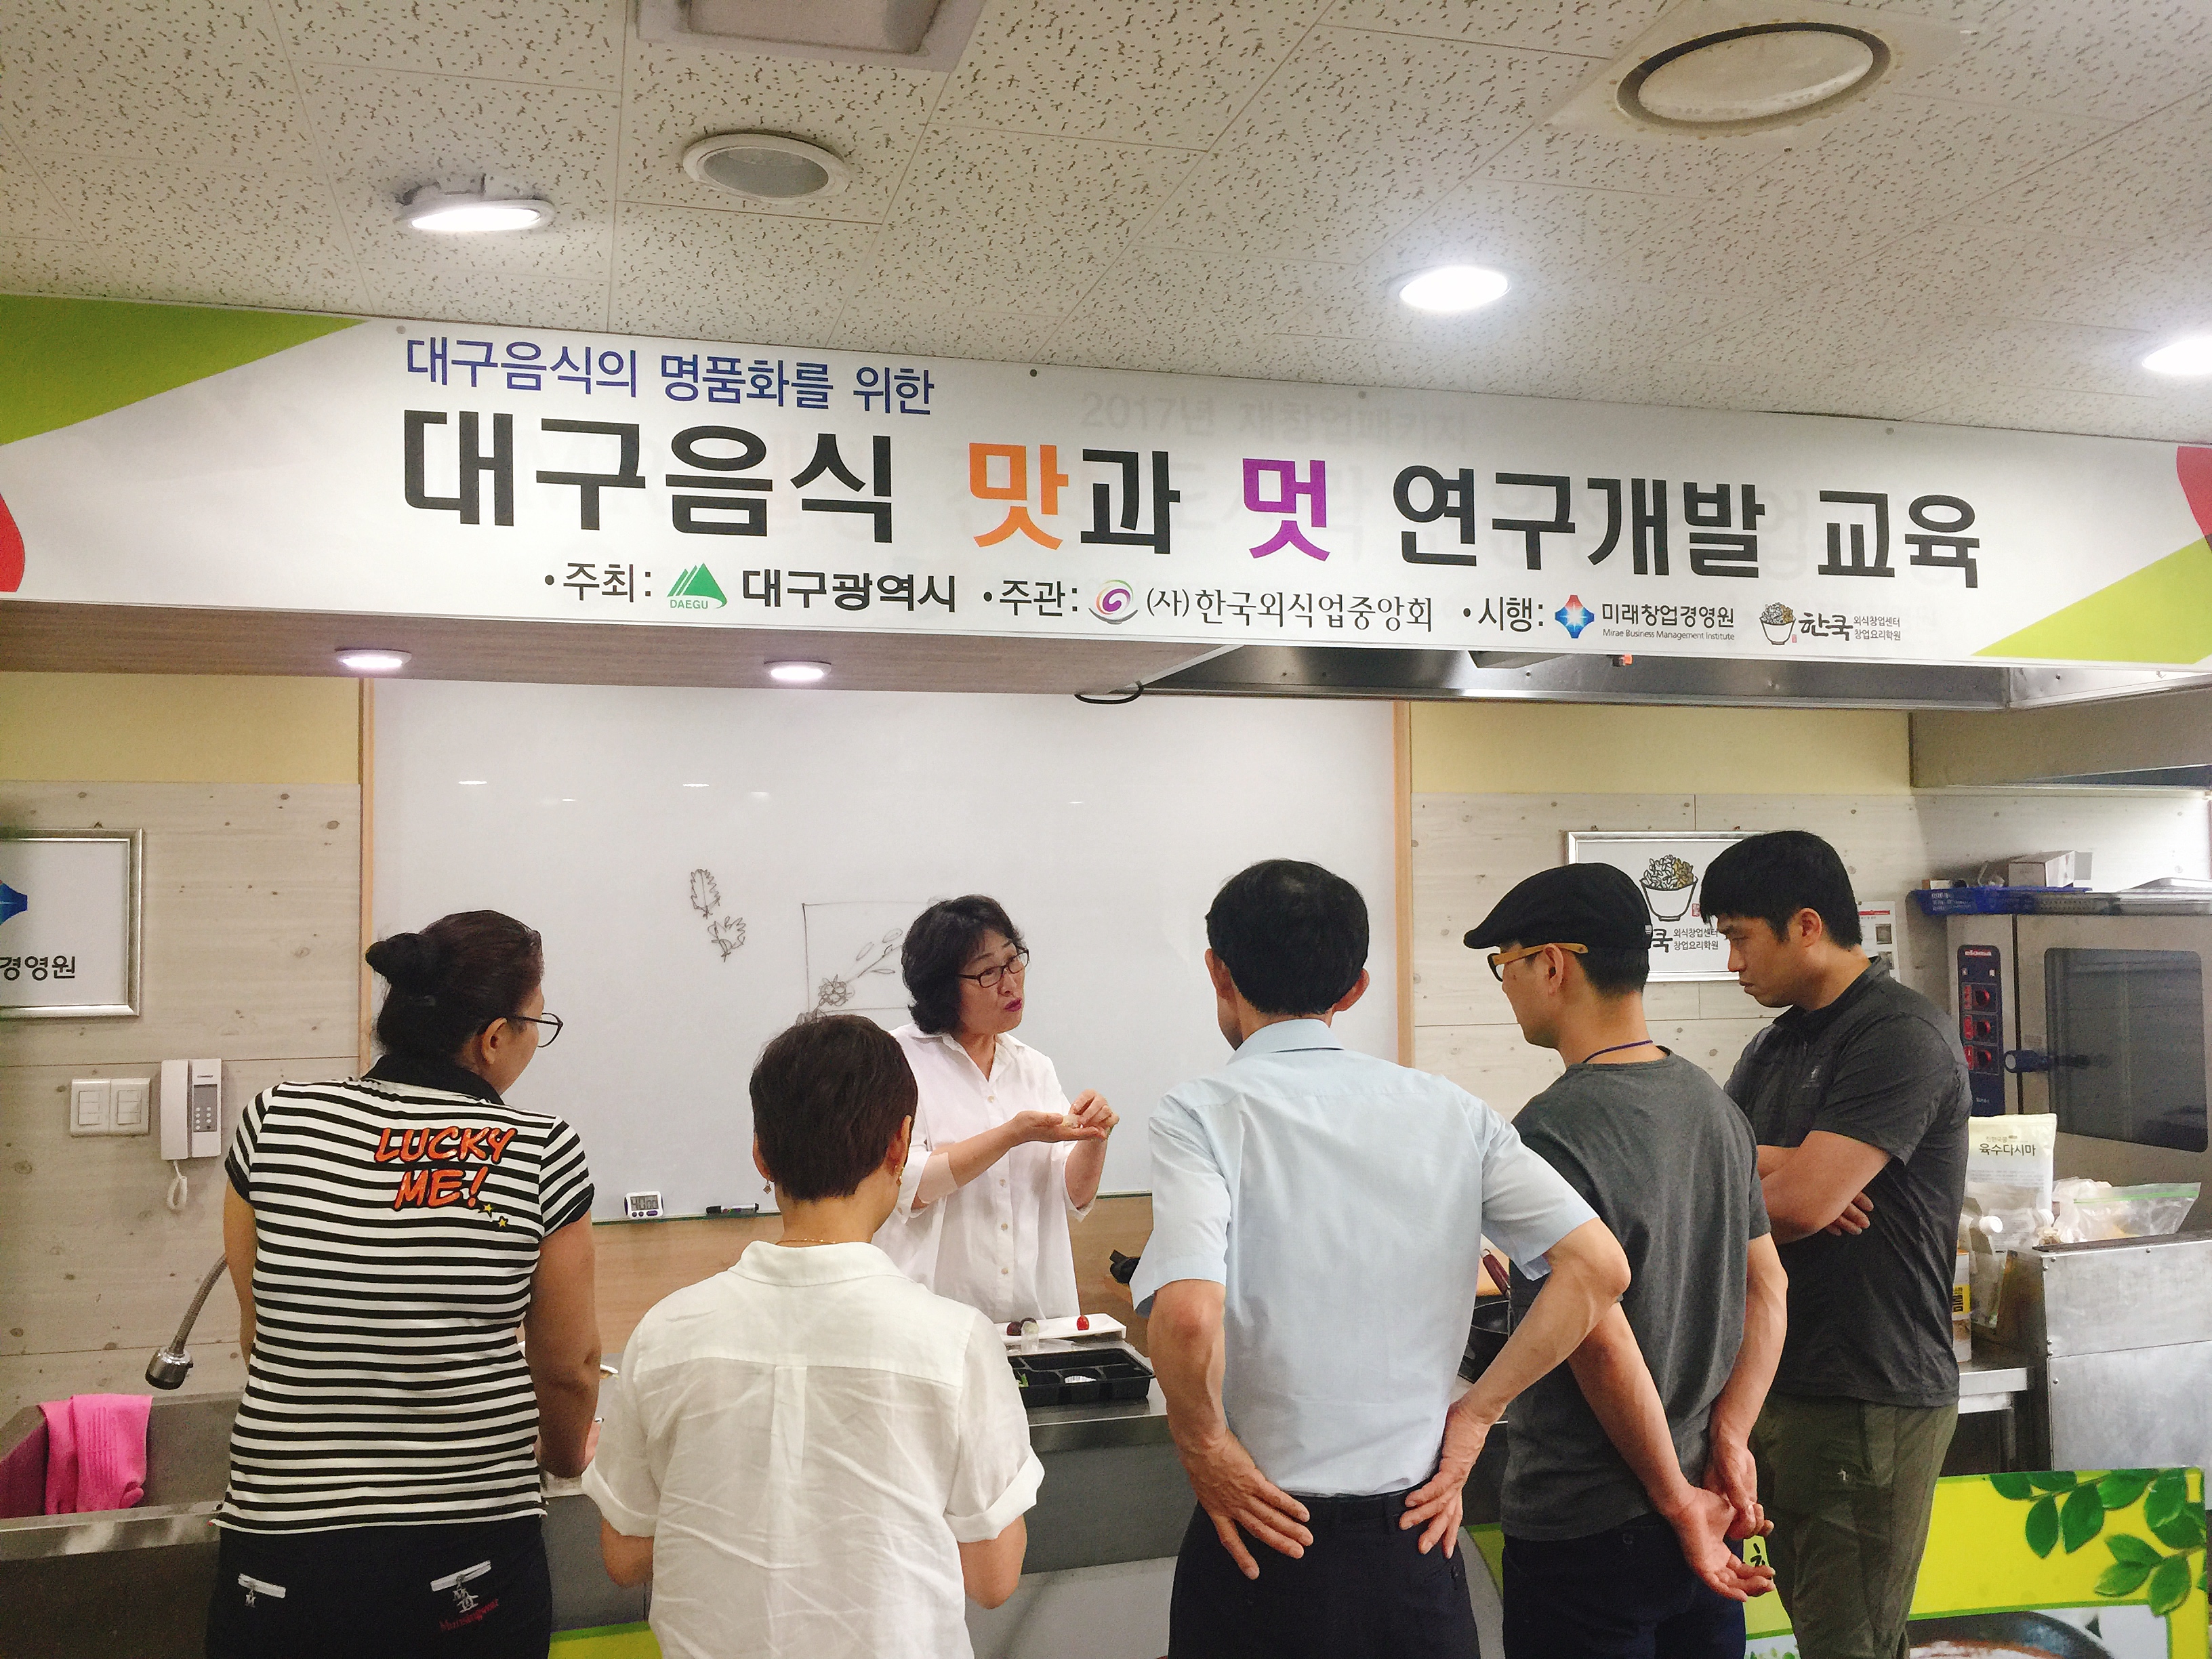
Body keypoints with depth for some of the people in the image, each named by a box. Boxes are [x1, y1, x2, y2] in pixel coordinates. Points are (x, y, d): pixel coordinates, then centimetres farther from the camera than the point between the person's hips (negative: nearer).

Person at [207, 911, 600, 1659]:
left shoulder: (277, 1121, -4)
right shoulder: (542, 1154, -10)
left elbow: (259, 1328, 7)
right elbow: (568, 1366, 0)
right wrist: (564, 1456, 23)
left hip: (281, 1556, 2)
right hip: (473, 1555, -1)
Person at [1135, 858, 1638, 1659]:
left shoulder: (1202, 1113, -12)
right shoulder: (1448, 1110, 1)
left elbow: (1187, 1315, -27)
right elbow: (1599, 1268, -3)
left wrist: (1204, 1445, -10)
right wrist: (1474, 1414, 2)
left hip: (1265, 1538, -3)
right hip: (1415, 1538, 3)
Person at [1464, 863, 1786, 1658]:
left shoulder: (1552, 1132, -21)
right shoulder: (1712, 1102, 4)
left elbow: (1604, 1343, -24)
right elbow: (1768, 1290, 7)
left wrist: (1677, 1500, -14)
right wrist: (1728, 1441, -1)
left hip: (1583, 1533, -7)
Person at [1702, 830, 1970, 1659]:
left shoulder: (1901, 1034, -14)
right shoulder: (1777, 1043, 14)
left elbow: (1802, 1203, -22)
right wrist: (1781, 1169, -14)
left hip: (1870, 1402, -8)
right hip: (1780, 1385, 8)